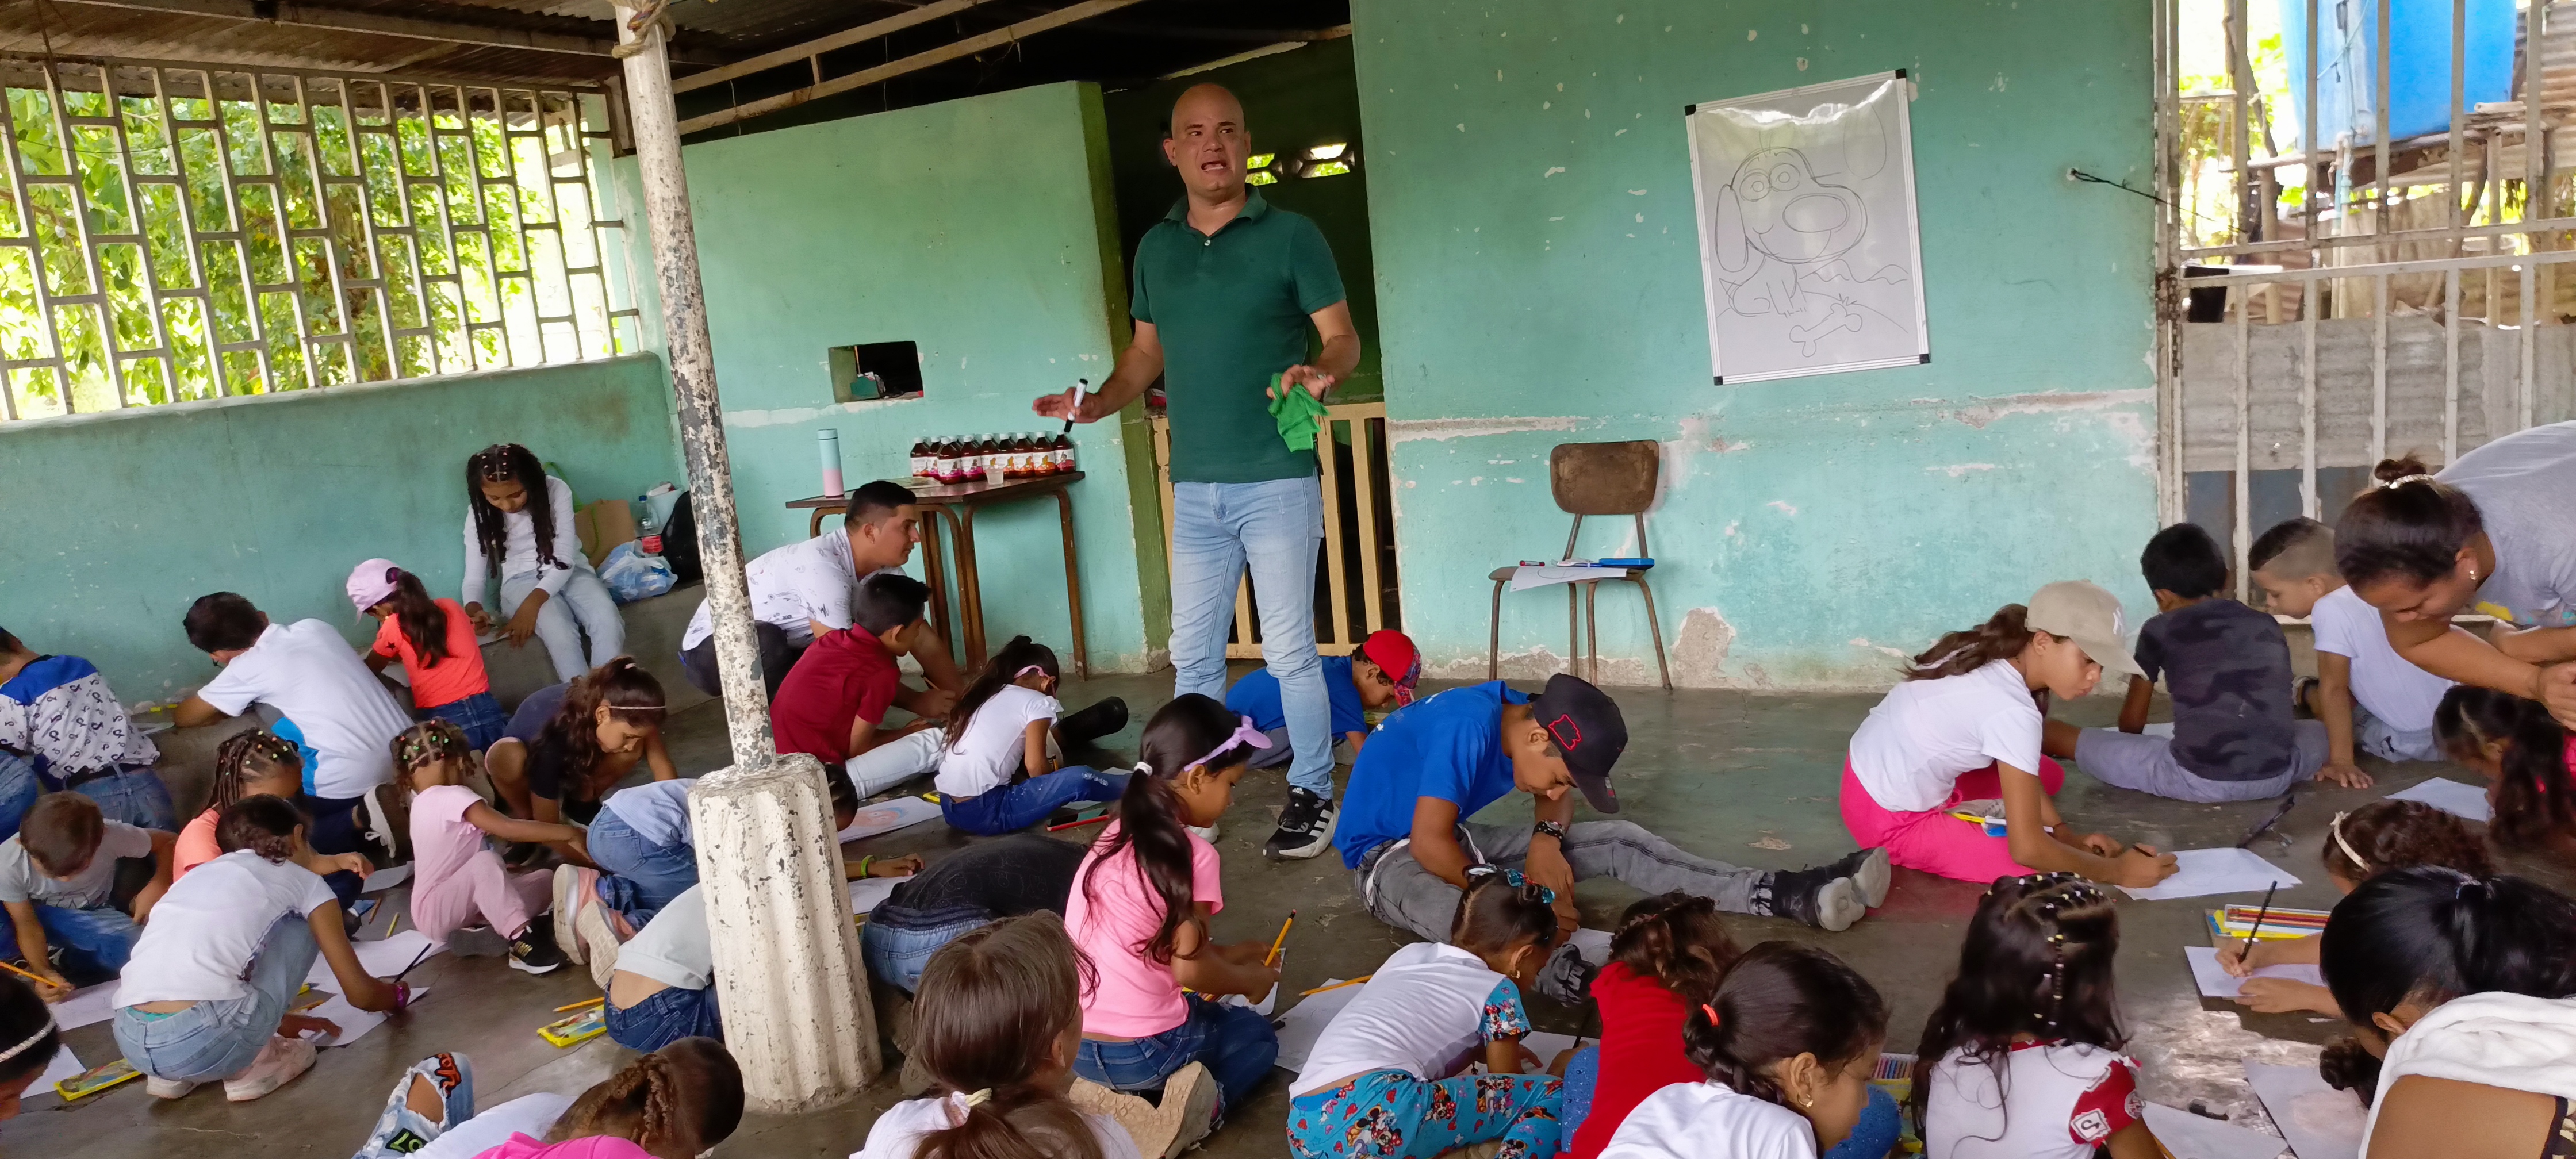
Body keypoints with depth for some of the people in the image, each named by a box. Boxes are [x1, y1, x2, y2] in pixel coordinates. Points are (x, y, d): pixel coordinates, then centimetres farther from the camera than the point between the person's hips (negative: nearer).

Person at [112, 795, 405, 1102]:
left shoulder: (200, 875, 28)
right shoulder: (304, 882, 13)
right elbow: (359, 993, 17)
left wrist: (279, 1019, 52)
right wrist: (396, 994, 40)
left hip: (131, 1042, 6)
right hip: (206, 1042, -6)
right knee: (302, 927, 17)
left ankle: (173, 1075, 19)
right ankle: (247, 1067, 12)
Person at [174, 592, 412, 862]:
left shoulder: (246, 668, -2)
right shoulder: (314, 626, 11)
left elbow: (184, 717, 14)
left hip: (352, 779, -5)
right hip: (409, 755, 5)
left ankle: (360, 819, -7)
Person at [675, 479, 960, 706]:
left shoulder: (884, 569, -10)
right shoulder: (823, 565, -34)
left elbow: (923, 640, -6)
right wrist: (915, 702, -25)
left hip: (777, 655, 7)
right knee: (762, 642, -38)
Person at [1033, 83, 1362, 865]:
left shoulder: (1291, 236, -2)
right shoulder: (1156, 248, 11)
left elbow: (1342, 336, -3)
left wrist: (1323, 371, -26)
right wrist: (1098, 403, 0)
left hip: (1277, 482, -4)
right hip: (1195, 488, 5)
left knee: (1290, 651, 1)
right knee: (1193, 654, 10)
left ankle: (1313, 794, 16)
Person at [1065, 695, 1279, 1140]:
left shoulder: (1117, 834, 7)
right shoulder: (1193, 854, -16)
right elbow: (1190, 969, -14)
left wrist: (1230, 954, 23)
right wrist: (1251, 979, 5)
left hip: (1071, 1043, 6)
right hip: (1140, 1052, -6)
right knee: (1256, 1034, 23)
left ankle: (1109, 1092, 9)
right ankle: (1208, 1101, -6)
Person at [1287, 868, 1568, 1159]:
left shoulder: (1411, 954, 28)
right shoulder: (1497, 991, 12)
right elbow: (1508, 1091, 21)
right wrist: (1559, 1074, 40)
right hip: (1378, 1112, -7)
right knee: (1551, 1098, 3)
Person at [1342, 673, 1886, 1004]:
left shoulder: (1522, 717, -5)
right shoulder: (1469, 727, -31)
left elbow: (1554, 797, 10)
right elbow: (1429, 845, -32)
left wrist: (1546, 842, -13)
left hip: (1452, 840, 7)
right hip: (1387, 856, -7)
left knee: (1616, 842, -3)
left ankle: (1787, 896, -7)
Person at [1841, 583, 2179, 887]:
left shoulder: (1989, 654, -3)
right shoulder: (2012, 711, -28)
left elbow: (2020, 771, 12)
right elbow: (2028, 849, -25)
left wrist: (2065, 832, 2)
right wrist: (2114, 871, -11)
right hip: (1891, 820, -9)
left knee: (2049, 775, 18)